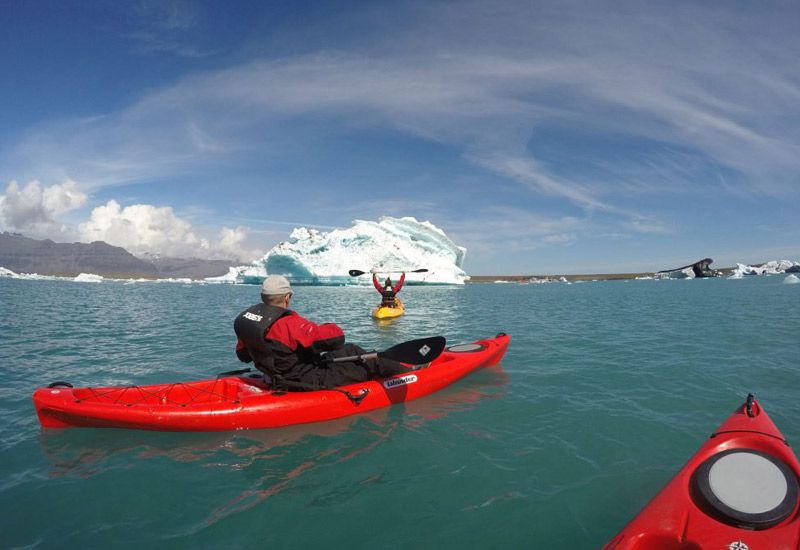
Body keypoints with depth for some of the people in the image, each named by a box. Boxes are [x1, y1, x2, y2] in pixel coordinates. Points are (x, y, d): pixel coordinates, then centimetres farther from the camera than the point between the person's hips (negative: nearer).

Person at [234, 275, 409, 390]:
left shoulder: (246, 318, -4)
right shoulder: (289, 324, -30)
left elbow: (243, 355, 11)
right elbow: (337, 337, -30)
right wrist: (329, 327, -7)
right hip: (311, 383, -9)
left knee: (351, 350, 19)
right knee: (370, 364, 3)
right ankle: (407, 372, 22)